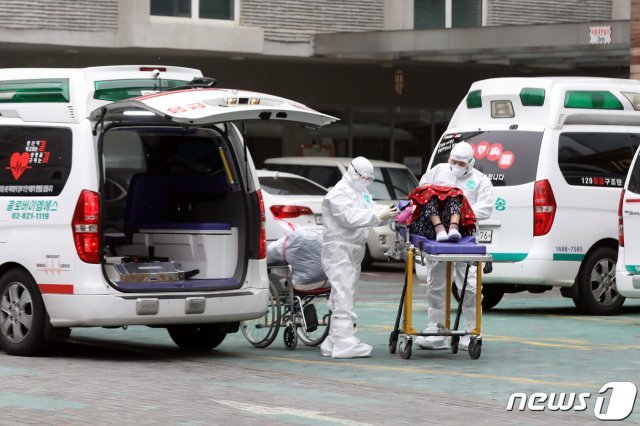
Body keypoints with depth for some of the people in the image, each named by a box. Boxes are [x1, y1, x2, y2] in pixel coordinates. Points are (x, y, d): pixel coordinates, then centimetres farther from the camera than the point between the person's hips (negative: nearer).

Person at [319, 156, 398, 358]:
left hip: (353, 251, 10)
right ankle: (344, 343, -19)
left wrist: (391, 213, -9)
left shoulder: (361, 192, 20)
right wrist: (379, 217, -27)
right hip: (339, 249, -10)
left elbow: (373, 210, 11)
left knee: (342, 297, 10)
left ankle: (333, 343, 14)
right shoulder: (339, 193, -12)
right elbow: (351, 217, -24)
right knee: (344, 296, -15)